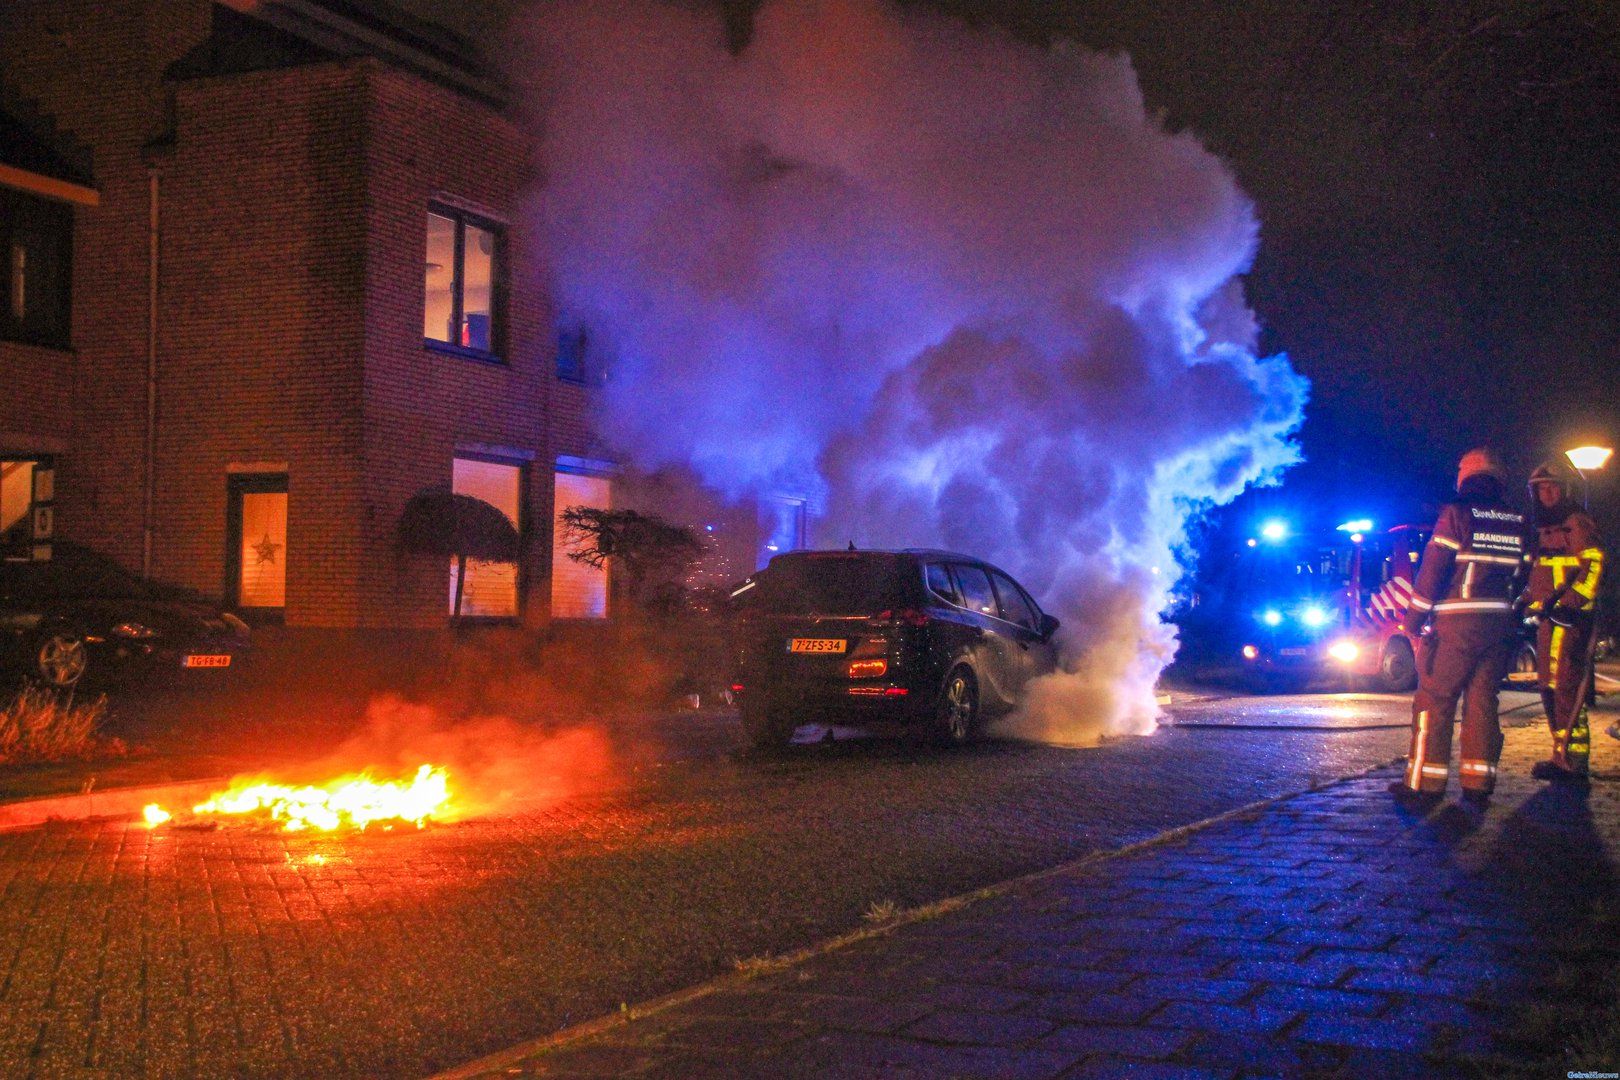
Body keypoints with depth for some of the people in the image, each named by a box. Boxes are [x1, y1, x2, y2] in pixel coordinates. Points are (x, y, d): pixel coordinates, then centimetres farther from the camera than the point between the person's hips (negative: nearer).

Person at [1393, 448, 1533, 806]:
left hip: (1457, 622, -5)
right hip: (1501, 624, 6)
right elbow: (1524, 577, 15)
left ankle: (1425, 783, -5)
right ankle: (1478, 782, 8)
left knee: (1434, 699, -2)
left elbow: (1432, 570, -7)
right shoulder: (1519, 523, 13)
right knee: (1483, 700, 10)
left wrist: (1413, 620, -2)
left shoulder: (1457, 513, -4)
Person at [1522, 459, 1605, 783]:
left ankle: (1571, 761, -14)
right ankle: (1564, 755, 18)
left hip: (1569, 620, -10)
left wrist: (1572, 602, -23)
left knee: (1566, 687, -14)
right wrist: (1528, 602, 24)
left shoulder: (1577, 523, -5)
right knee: (1549, 687, 11)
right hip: (1548, 618, 10)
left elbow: (1593, 565, -17)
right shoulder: (1543, 529, 23)